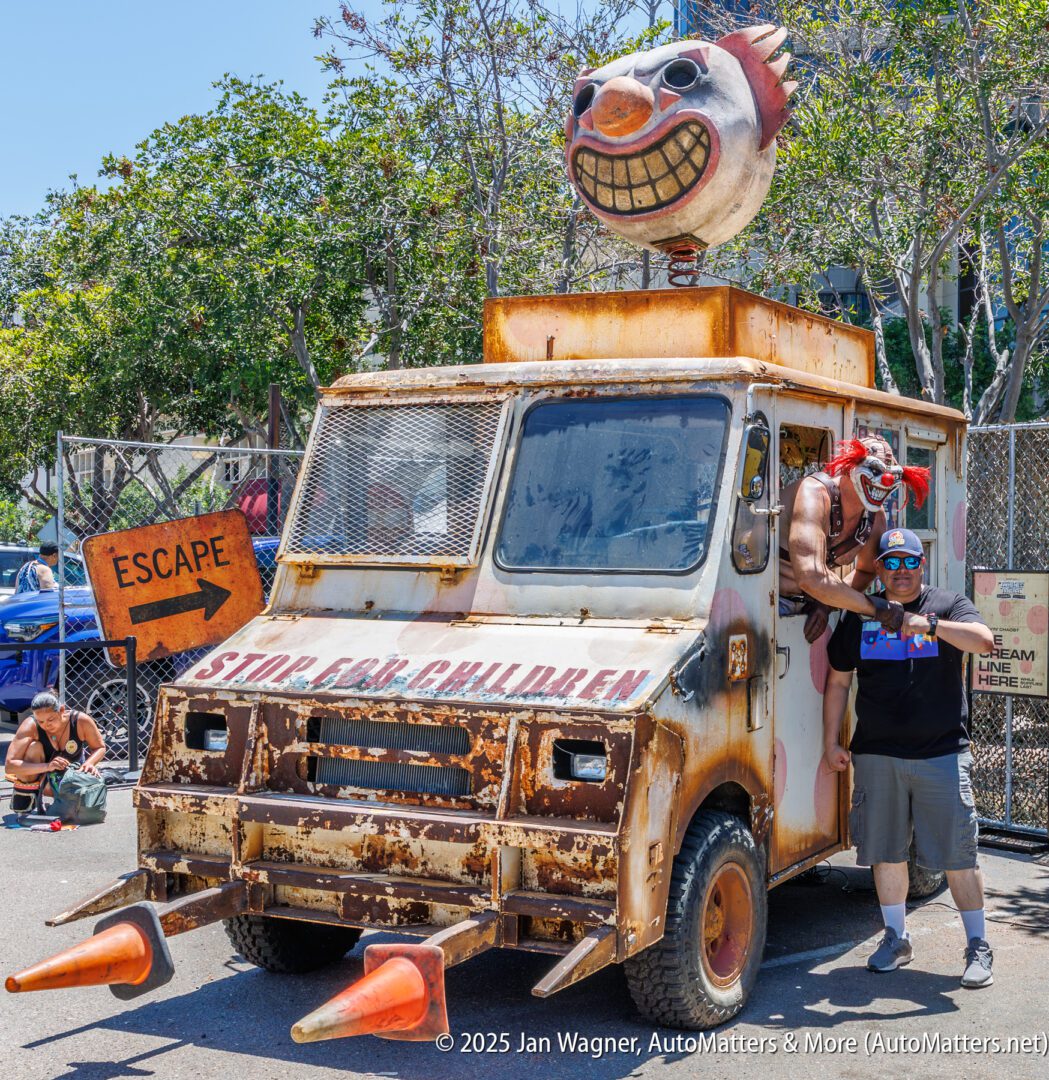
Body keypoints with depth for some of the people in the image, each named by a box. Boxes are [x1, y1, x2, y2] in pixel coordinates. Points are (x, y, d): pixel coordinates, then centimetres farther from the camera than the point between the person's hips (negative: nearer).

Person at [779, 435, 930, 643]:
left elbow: (866, 571, 15)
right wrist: (875, 607, -29)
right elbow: (811, 578, -37)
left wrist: (826, 603, -6)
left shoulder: (876, 516, -2)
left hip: (805, 602, 8)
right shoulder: (815, 493, -26)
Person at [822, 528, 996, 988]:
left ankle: (977, 947, 10)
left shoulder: (948, 606, 4)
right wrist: (832, 742, 12)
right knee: (886, 852, 8)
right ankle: (895, 938, 23)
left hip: (942, 755, -3)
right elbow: (838, 681, 16)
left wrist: (931, 625, -28)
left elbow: (984, 640, -16)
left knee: (958, 854, -2)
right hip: (877, 756, 3)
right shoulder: (859, 617, 12)